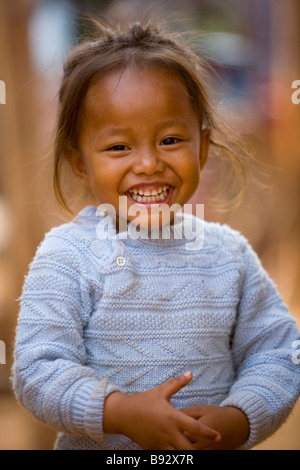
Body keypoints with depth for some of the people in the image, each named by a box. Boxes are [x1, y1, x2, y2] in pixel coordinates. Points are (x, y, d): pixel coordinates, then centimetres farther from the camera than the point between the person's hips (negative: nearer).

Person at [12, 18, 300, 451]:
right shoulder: (68, 257, -14)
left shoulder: (231, 255, -4)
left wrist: (238, 422, -19)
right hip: (95, 449, -2)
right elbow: (37, 371, -18)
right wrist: (121, 412, -31)